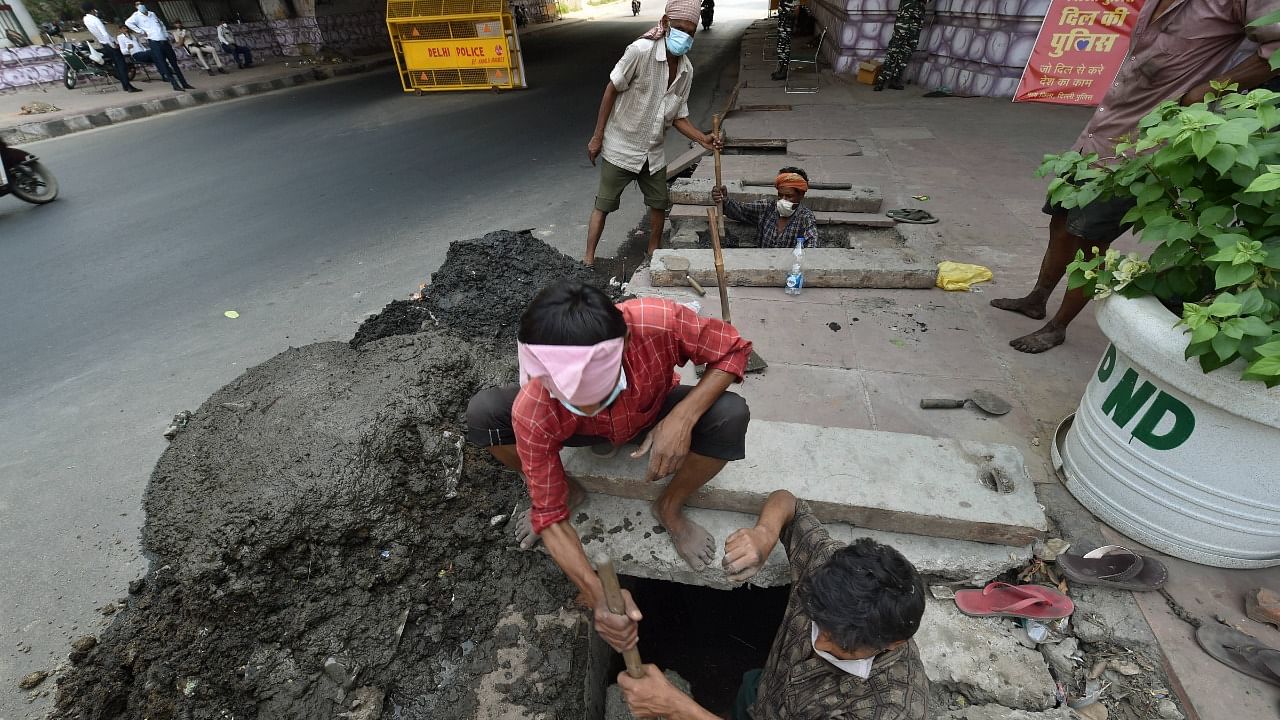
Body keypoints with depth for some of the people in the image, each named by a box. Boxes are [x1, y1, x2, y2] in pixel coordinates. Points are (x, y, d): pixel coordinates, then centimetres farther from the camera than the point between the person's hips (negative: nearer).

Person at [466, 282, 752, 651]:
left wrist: (684, 416, -39)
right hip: (585, 435, 0)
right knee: (483, 412, -25)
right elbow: (551, 517, -25)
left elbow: (734, 348, -23)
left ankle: (670, 507, 0)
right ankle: (567, 489, 6)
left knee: (730, 415, -31)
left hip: (656, 419, 1)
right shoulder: (533, 412, -36)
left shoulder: (657, 322, -41)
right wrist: (599, 599, -37)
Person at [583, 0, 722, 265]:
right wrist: (597, 137, -12)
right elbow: (611, 90, -13)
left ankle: (653, 251, 34)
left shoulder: (686, 70, -1)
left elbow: (678, 116, 5)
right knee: (603, 205, 1)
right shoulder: (641, 51, -20)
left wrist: (702, 138, -11)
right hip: (621, 147, -6)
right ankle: (588, 258, 13)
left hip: (653, 152, 6)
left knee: (660, 204, 13)